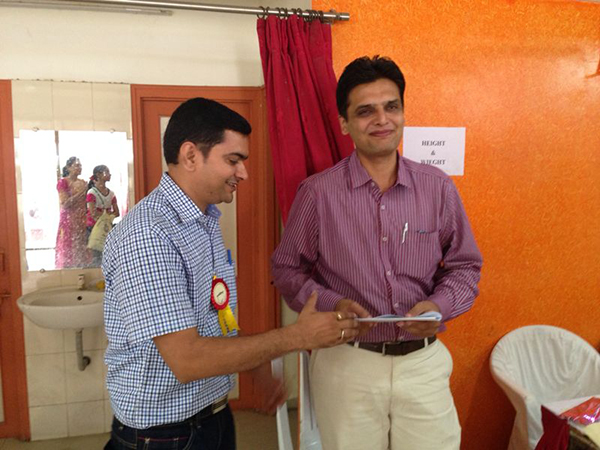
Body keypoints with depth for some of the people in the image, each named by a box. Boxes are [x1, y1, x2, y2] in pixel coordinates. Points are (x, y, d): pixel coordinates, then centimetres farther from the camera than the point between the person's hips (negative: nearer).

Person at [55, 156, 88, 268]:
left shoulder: (82, 183, 12)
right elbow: (64, 203, -12)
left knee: (81, 250, 3)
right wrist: (79, 193, -15)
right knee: (68, 250, -4)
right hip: (69, 221, -5)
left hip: (82, 221, 5)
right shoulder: (62, 182, -3)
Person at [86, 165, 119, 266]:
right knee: (97, 256, -7)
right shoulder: (92, 193, -9)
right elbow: (93, 213, -17)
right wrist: (108, 214, -6)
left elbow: (116, 213, 5)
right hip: (94, 228, -5)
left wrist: (102, 214, -9)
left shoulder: (111, 193, 8)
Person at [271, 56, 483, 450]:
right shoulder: (318, 192, -8)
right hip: (346, 362, -1)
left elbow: (465, 266, 7)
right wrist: (331, 304, -16)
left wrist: (439, 306, -12)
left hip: (424, 361, 2)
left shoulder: (439, 188, -2)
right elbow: (287, 268, 0)